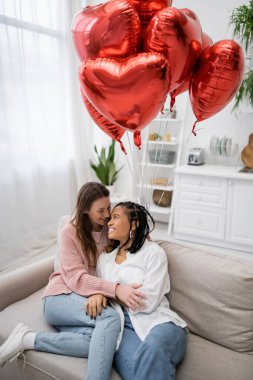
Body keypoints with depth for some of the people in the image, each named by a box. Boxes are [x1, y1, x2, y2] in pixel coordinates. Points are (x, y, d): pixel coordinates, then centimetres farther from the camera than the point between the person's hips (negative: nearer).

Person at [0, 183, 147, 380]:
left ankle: (29, 340, -17)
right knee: (110, 318, -34)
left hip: (91, 299, 5)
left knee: (97, 341, -32)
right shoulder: (71, 232, -8)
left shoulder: (109, 229, 5)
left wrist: (100, 292, -25)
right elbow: (76, 278, -17)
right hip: (60, 297, -4)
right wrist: (116, 289, -32)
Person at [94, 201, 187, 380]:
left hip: (155, 320, -2)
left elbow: (148, 302, -9)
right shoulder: (105, 258, 18)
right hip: (123, 324, 2)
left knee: (153, 347, -39)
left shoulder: (154, 252, -1)